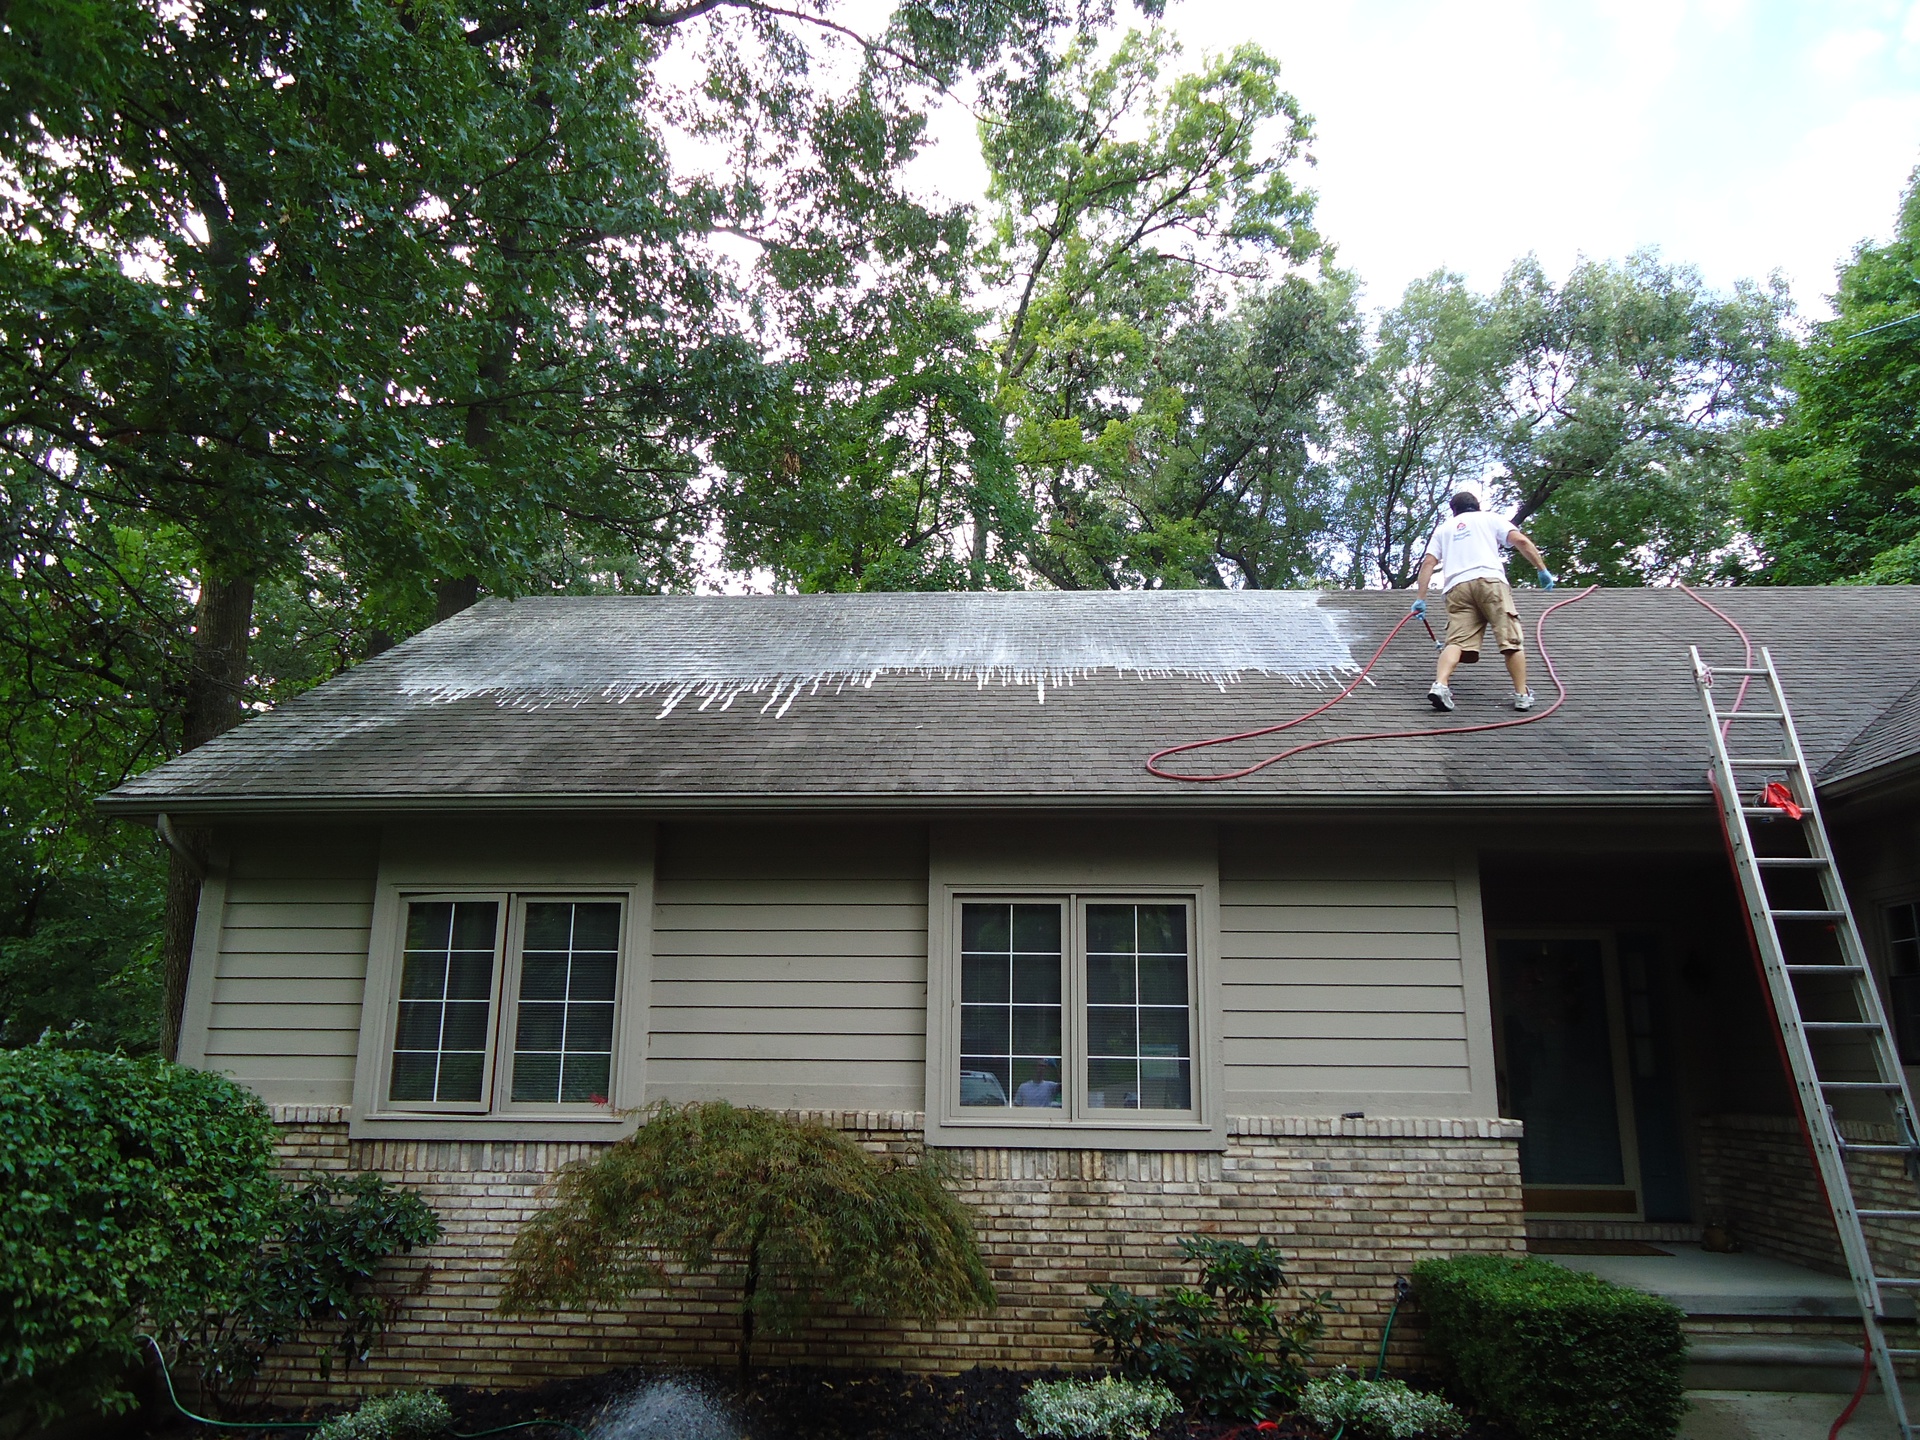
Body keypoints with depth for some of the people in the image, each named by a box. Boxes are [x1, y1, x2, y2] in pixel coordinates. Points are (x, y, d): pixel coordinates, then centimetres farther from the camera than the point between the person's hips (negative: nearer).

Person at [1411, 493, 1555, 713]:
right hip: (1490, 579, -2)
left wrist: (1421, 599, 14)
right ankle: (1522, 695, 2)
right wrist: (1542, 569, 13)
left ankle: (1440, 685, -31)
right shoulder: (1490, 519, 23)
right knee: (1511, 639, 2)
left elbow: (1428, 563, 16)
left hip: (1456, 586, 2)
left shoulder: (1443, 528, 28)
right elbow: (1521, 541, 9)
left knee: (1456, 640, -8)